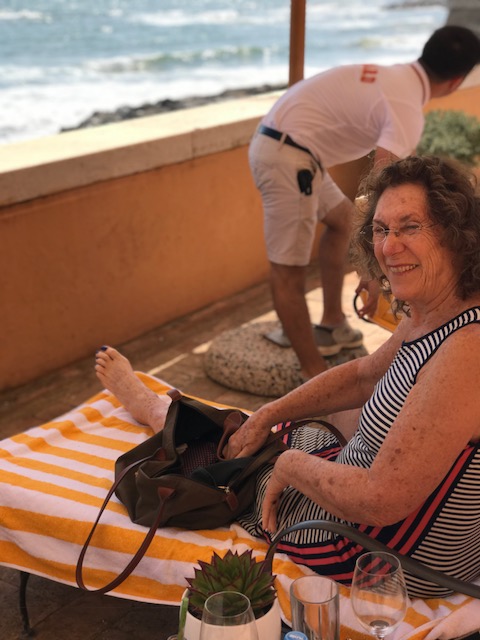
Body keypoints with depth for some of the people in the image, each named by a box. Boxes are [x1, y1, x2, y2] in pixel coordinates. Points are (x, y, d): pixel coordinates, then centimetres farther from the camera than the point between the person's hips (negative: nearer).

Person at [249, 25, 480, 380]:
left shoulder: (395, 76, 13)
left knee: (343, 218, 24)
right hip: (286, 155, -10)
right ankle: (315, 374, -2)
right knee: (289, 270, -7)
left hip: (282, 145, 10)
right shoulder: (408, 110, -15)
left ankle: (332, 325, 29)